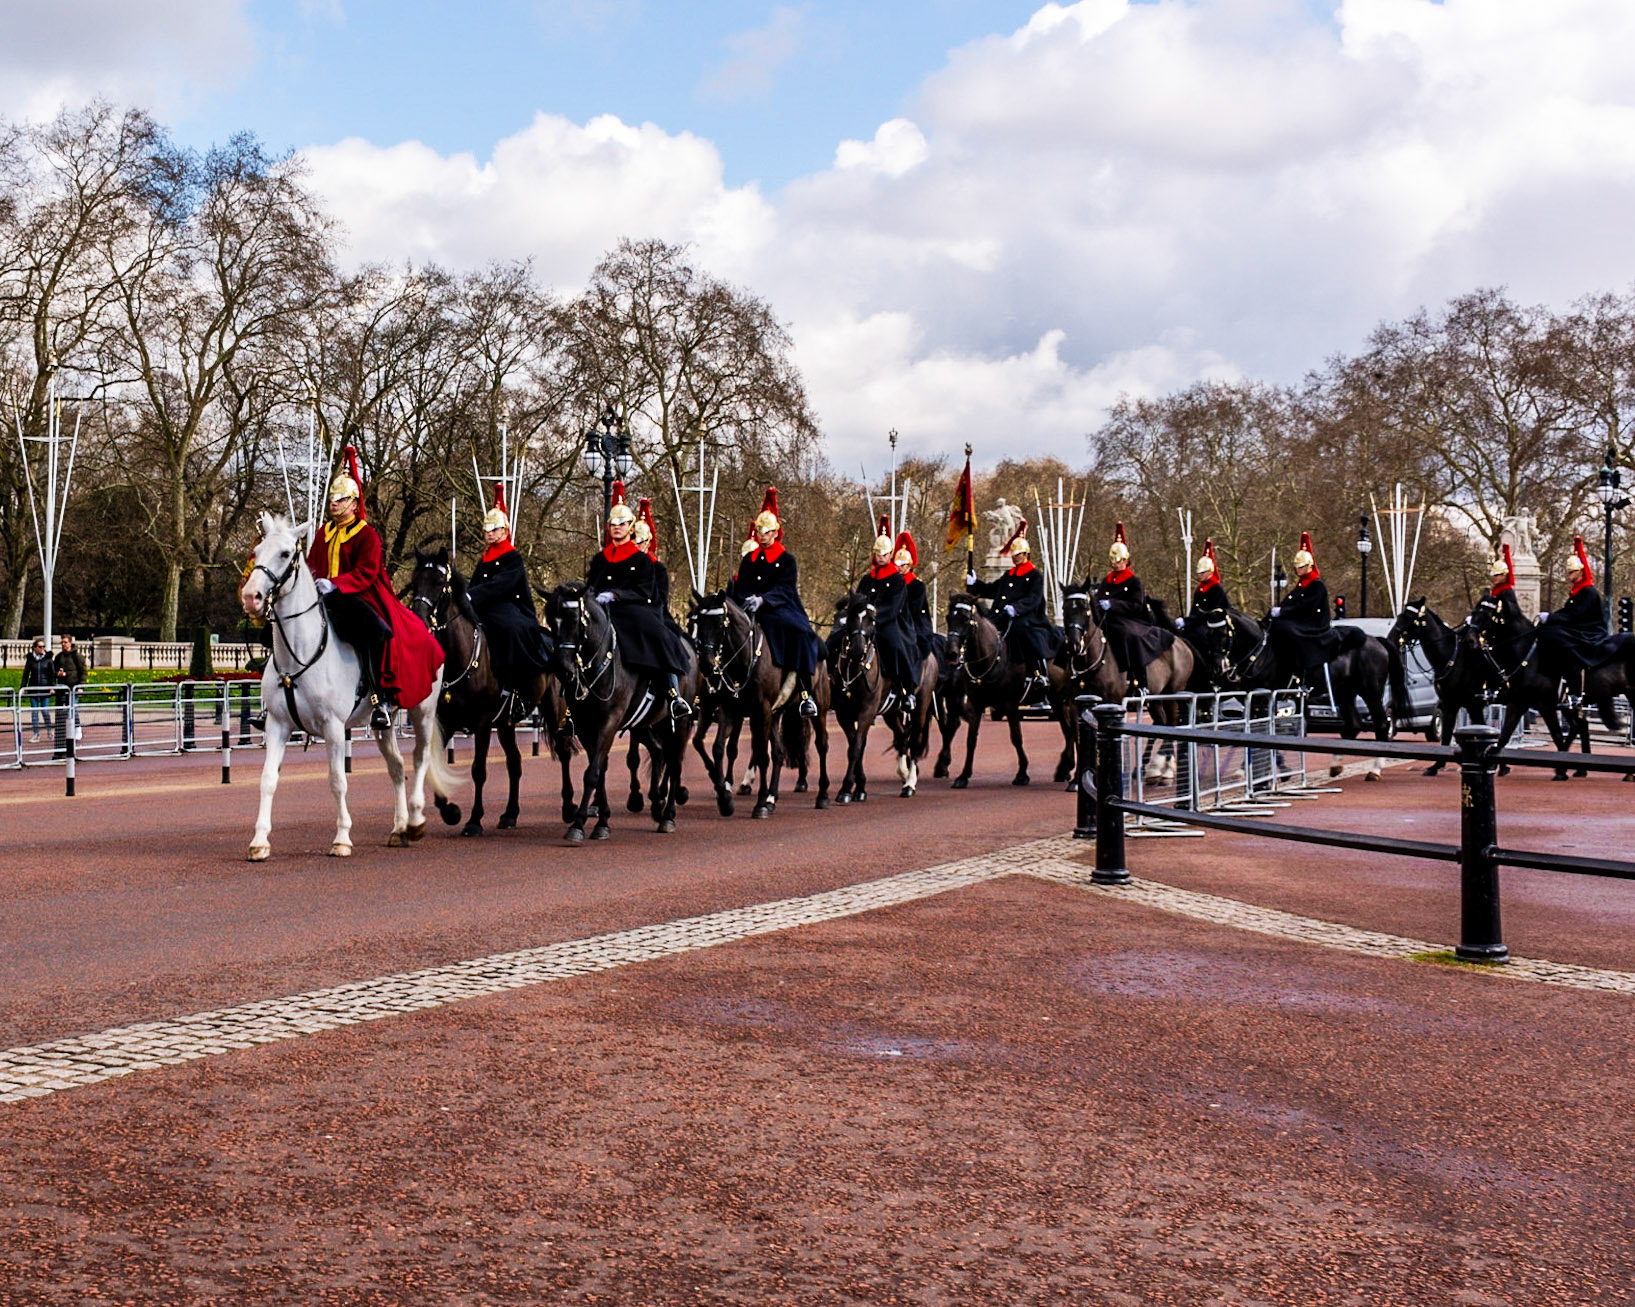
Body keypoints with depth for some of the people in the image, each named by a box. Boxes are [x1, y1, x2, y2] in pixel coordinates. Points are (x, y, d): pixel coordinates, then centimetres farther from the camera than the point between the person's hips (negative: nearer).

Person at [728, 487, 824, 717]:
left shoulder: (786, 559, 3)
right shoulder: (749, 559, 16)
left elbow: (784, 589, -10)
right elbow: (739, 588, 13)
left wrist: (762, 599, -27)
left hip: (780, 610, -4)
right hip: (751, 613, 4)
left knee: (798, 632, -30)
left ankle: (806, 694, -28)